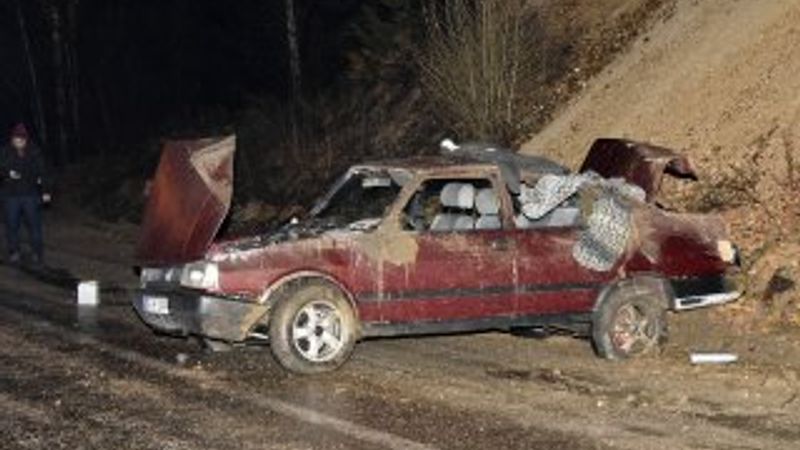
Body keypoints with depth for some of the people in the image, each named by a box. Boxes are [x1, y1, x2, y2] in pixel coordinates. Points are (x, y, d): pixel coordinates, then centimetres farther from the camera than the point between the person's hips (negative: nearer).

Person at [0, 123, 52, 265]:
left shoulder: (35, 153, 1)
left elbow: (42, 173, 3)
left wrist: (45, 191, -2)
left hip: (31, 195, 0)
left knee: (34, 224, 1)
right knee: (12, 224, 5)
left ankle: (38, 253, 11)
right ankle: (14, 253, 19)